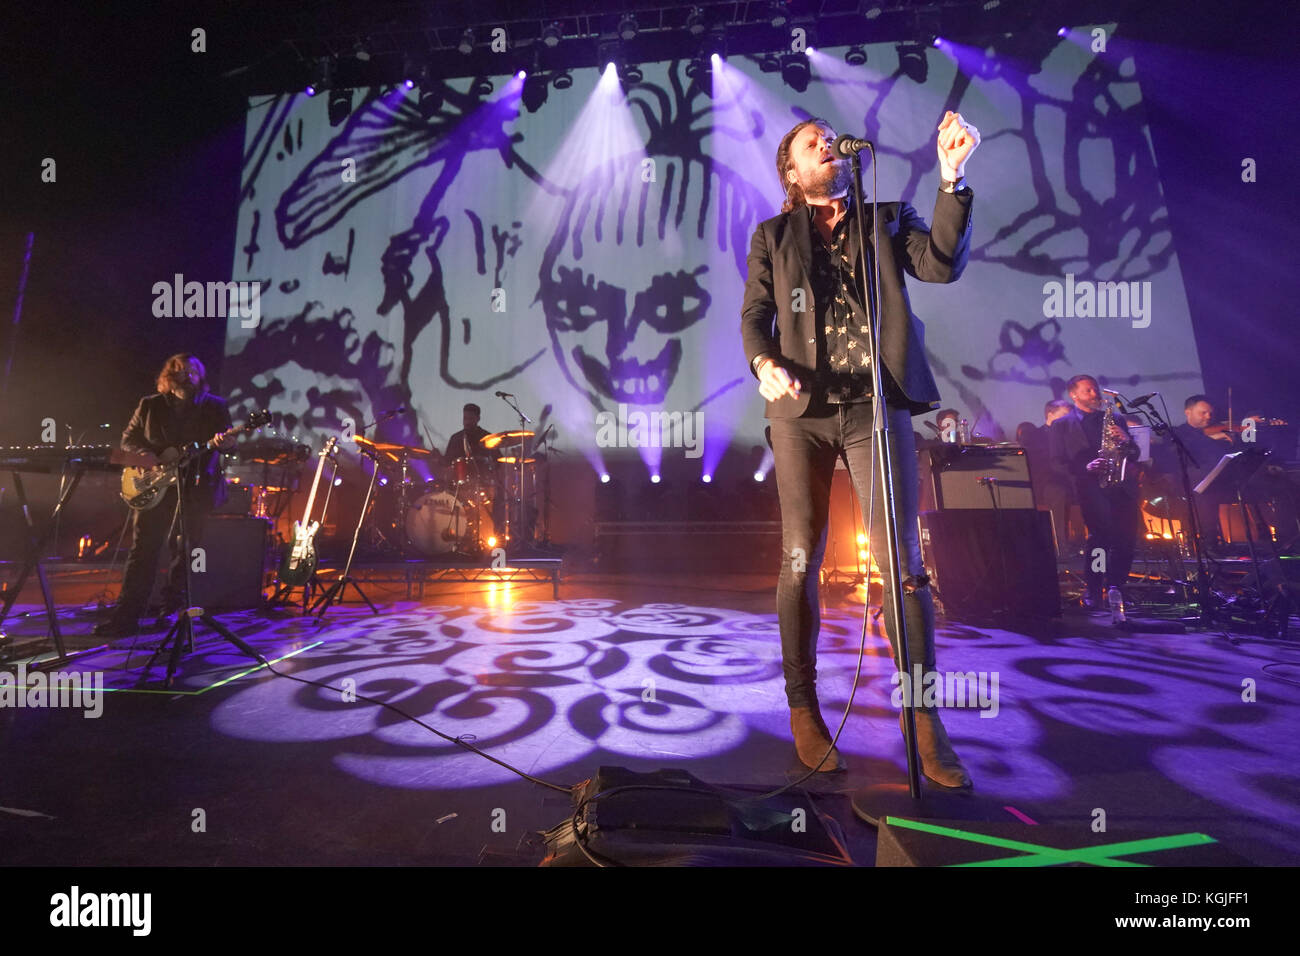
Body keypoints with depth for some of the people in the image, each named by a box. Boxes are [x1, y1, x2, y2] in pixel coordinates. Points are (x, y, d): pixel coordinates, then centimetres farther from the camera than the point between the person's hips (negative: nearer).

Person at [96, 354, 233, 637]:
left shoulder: (215, 406, 4)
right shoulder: (150, 405, 9)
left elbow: (226, 437, -3)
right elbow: (128, 438, 13)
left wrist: (221, 442, -26)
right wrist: (143, 454, -7)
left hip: (195, 488, -1)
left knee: (184, 550, 4)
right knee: (143, 550, -1)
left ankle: (171, 611, 18)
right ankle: (126, 617, 2)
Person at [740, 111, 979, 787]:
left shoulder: (887, 219, 19)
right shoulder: (772, 237, 17)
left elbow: (943, 264, 3)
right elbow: (754, 315, 6)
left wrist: (952, 177, -4)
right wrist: (764, 363, -14)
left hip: (877, 406, 1)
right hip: (801, 410, 0)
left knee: (905, 563, -5)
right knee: (800, 562, 1)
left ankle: (925, 721, 8)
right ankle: (802, 709, 16)